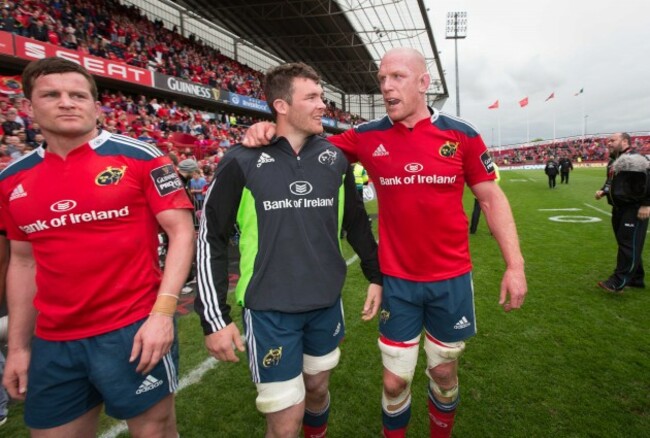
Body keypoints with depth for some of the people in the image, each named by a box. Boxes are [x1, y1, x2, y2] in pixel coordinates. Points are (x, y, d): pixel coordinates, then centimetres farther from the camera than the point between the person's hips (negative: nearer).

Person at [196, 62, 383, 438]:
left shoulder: (335, 159, 1)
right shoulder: (242, 162, -10)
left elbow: (356, 223, 12)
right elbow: (212, 238, -6)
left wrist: (376, 276, 13)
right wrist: (215, 317, -8)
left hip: (327, 304, 4)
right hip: (270, 310, -3)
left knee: (318, 388, 22)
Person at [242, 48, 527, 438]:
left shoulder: (461, 134, -5)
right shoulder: (368, 137, -3)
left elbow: (491, 198, 0)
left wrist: (515, 264, -4)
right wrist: (273, 130, -15)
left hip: (452, 278, 1)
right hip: (397, 281, 0)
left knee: (444, 372, 19)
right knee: (395, 381, 9)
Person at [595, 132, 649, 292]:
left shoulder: (635, 159, -16)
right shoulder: (613, 161, 14)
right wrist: (603, 191, 7)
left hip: (634, 209, -10)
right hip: (619, 208, 10)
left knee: (629, 245, -7)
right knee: (624, 244, 15)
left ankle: (618, 282, -7)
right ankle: (636, 279, 28)